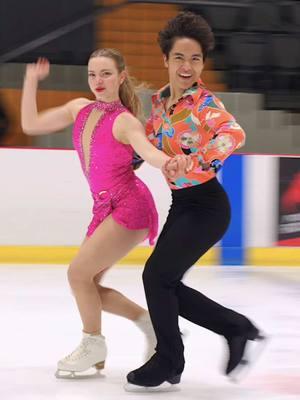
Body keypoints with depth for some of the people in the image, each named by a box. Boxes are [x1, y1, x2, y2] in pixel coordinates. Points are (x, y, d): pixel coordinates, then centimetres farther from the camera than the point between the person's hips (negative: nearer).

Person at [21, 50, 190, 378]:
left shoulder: (124, 122, -13)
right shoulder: (79, 109, 7)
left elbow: (147, 150, -32)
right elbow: (31, 125, 11)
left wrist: (169, 163, -54)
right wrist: (31, 80, 2)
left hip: (129, 207, -8)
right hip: (105, 209, 8)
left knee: (78, 273, -11)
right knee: (86, 285, 6)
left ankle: (93, 345, 8)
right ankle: (148, 321, 21)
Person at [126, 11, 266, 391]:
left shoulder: (205, 102, -17)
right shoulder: (160, 100, 5)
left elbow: (235, 134, -38)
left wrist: (198, 162, -49)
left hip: (206, 206, -8)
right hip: (181, 204, 8)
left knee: (156, 275, -9)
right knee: (167, 284, 7)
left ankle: (167, 364, 8)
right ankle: (238, 329, 24)